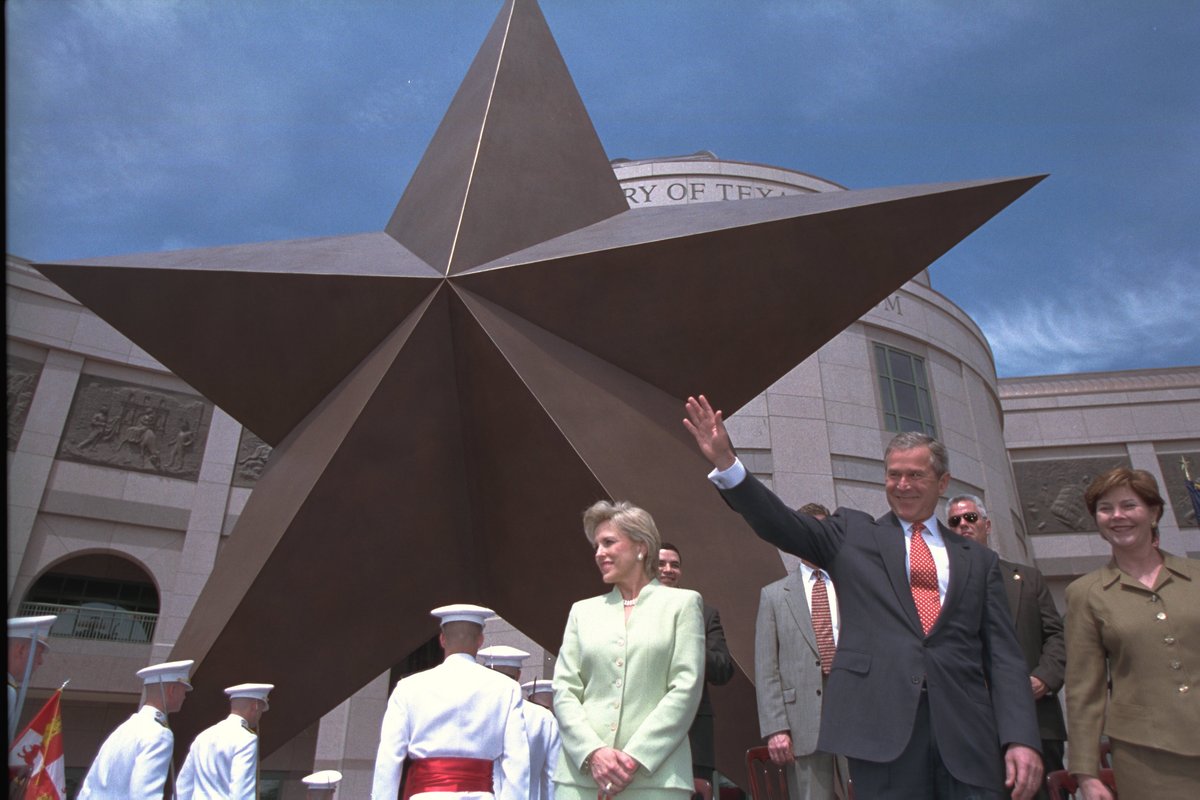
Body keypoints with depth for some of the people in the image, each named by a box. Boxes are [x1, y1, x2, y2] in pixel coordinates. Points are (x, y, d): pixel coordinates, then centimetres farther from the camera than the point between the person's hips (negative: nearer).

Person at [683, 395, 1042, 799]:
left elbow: (1004, 655, 8)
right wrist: (727, 462, -17)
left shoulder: (979, 560, 14)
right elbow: (782, 524, -3)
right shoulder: (853, 532, 11)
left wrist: (1021, 738, -4)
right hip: (883, 726, -1)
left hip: (968, 733, 2)